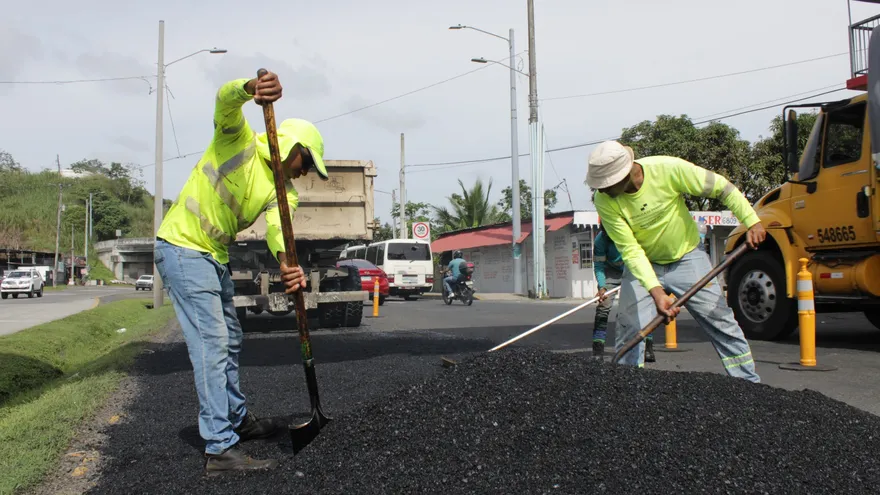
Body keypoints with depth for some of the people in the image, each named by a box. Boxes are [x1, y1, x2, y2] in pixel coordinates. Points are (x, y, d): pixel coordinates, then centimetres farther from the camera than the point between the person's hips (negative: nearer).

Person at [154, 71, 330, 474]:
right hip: (182, 248, -9)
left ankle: (238, 419, 37)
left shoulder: (283, 189, 5)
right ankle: (220, 449, -13)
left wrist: (285, 261, -37)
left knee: (229, 342, 19)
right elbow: (225, 99, -31)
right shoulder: (238, 140, -10)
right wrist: (251, 88, -54)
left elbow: (277, 226, -15)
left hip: (214, 258, 9)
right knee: (212, 345, -14)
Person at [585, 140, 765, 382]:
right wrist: (656, 292, -34)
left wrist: (752, 222, -13)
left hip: (687, 257, 0)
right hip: (641, 266, 0)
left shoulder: (668, 169, -26)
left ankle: (749, 384, 14)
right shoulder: (604, 201, -23)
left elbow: (721, 187, -13)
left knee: (721, 323, 2)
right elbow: (631, 250, -24)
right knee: (629, 330, -6)